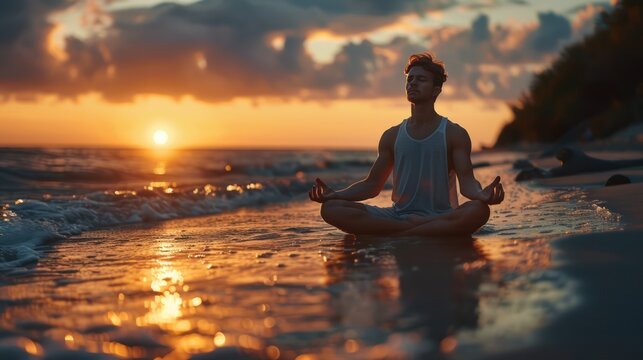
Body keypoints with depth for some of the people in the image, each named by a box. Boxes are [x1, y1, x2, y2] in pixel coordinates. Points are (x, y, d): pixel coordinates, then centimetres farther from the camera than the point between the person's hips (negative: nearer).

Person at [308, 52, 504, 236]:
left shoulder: (454, 134, 6)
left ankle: (394, 237, -33)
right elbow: (372, 185, 16)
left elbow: (466, 182, -3)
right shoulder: (392, 136, 15)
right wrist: (335, 194, -1)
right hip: (397, 216, 3)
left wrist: (481, 194, -28)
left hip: (440, 217, -3)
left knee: (478, 210, -38)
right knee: (331, 208, -20)